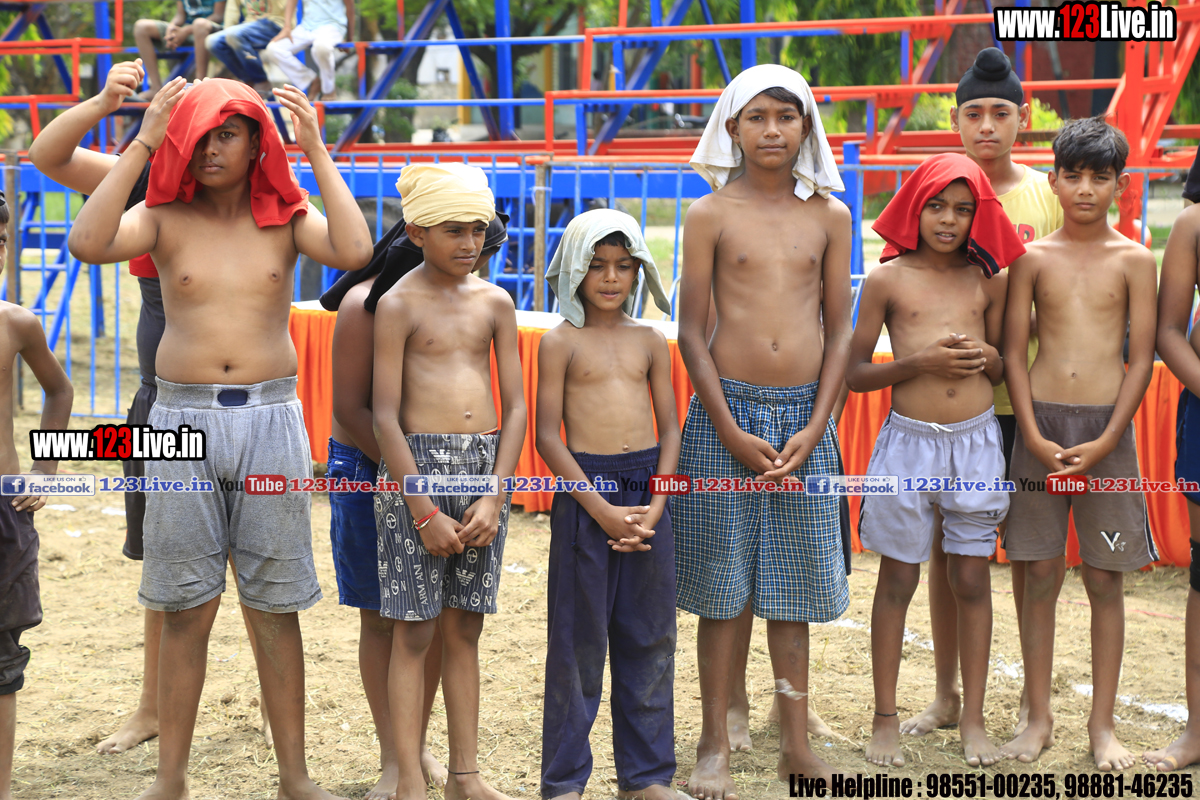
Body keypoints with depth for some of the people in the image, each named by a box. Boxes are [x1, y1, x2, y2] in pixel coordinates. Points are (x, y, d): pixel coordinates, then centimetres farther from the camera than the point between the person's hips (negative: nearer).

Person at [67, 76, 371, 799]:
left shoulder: (286, 218, 4)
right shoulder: (166, 218, 2)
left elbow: (355, 252, -16)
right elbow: (88, 244, -17)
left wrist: (317, 150, -11)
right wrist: (142, 144, -15)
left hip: (271, 419, 0)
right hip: (184, 419, 0)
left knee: (276, 609, 6)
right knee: (186, 610, 6)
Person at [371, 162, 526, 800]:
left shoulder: (496, 302, 9)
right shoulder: (399, 305, -4)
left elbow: (516, 406, 7)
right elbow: (385, 417, -9)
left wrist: (495, 498, -4)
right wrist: (424, 511, -13)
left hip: (486, 466, 4)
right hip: (417, 464, -4)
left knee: (464, 628, 11)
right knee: (413, 630, -1)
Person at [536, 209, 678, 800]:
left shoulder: (651, 342, 9)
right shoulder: (560, 343, -1)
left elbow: (670, 428, 9)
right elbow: (548, 436, -6)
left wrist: (654, 506, -5)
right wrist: (602, 509, -12)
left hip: (650, 490, 4)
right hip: (584, 490, -4)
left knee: (650, 638, 9)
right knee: (579, 640, 2)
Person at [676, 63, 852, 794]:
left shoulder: (830, 217, 7)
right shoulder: (711, 215, 0)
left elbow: (839, 331, 6)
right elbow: (692, 331, -1)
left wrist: (814, 427, -4)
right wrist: (732, 431, -9)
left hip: (806, 413, 2)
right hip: (727, 410, -2)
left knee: (791, 584, 9)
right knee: (722, 583, 3)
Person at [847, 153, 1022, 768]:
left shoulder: (988, 280, 6)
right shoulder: (888, 280, -1)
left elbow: (1006, 367, 15)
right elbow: (855, 373, -1)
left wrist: (987, 357, -9)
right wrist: (921, 360, -14)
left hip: (977, 441, 2)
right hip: (909, 440, -2)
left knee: (973, 580, 7)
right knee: (897, 581, 6)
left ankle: (973, 719, 18)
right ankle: (886, 719, 17)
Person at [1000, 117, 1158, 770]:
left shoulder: (1133, 260, 2)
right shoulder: (1033, 258, 3)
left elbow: (1140, 359, 0)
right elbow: (1014, 354, 2)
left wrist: (1105, 443, -9)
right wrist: (1035, 439, -7)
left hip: (1107, 427, 0)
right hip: (1040, 424, 0)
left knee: (1105, 579, 4)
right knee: (1040, 574, 4)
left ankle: (1102, 723, 15)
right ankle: (1039, 717, 16)